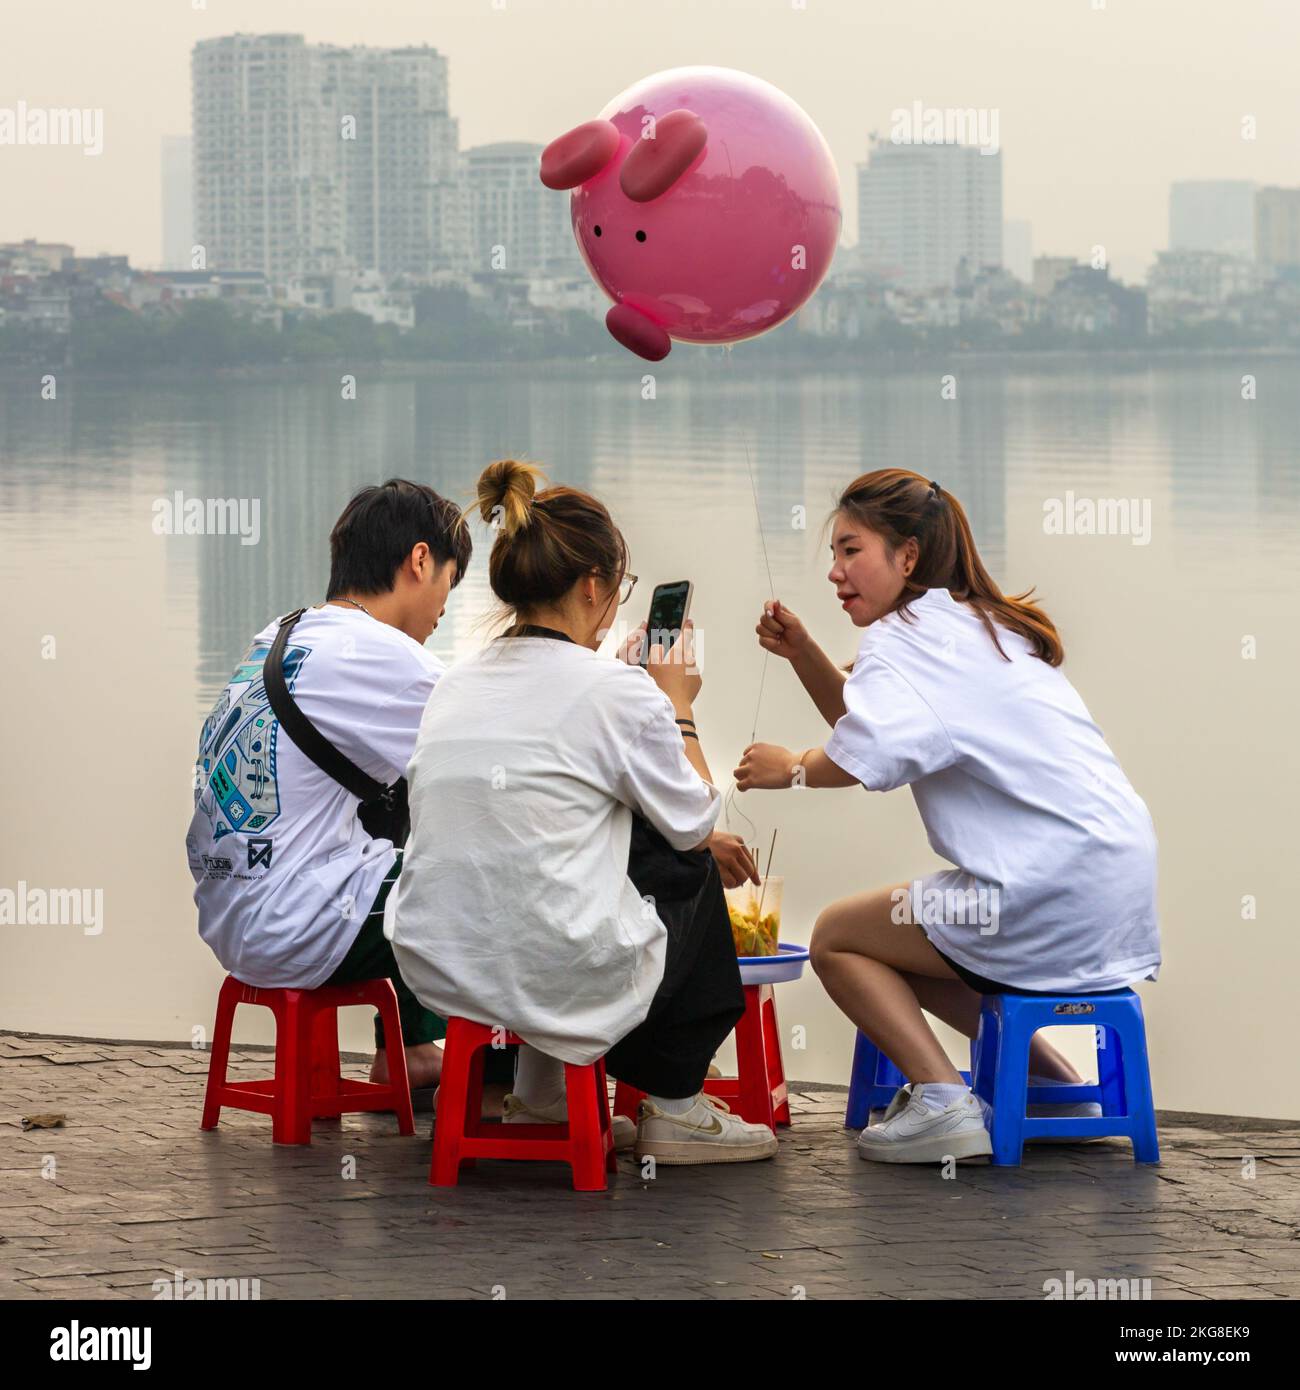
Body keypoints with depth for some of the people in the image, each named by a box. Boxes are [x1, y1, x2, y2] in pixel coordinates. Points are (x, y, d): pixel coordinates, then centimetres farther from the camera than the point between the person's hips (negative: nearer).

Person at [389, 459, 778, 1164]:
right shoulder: (614, 690, -10)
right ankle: (674, 1105, 28)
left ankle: (541, 1093, 30)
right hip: (559, 975, -7)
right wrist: (677, 708, 18)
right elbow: (693, 819, 4)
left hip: (436, 967, 7)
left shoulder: (457, 684, 10)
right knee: (691, 874, 22)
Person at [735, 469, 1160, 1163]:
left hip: (1052, 899, -9)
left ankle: (943, 1101, -7)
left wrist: (791, 766, -7)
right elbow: (877, 729, 29)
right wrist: (803, 654, 15)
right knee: (891, 931, 29)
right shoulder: (978, 625, 20)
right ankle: (1053, 1082, 24)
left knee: (838, 936, 7)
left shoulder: (905, 635, -9)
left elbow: (872, 758, -27)